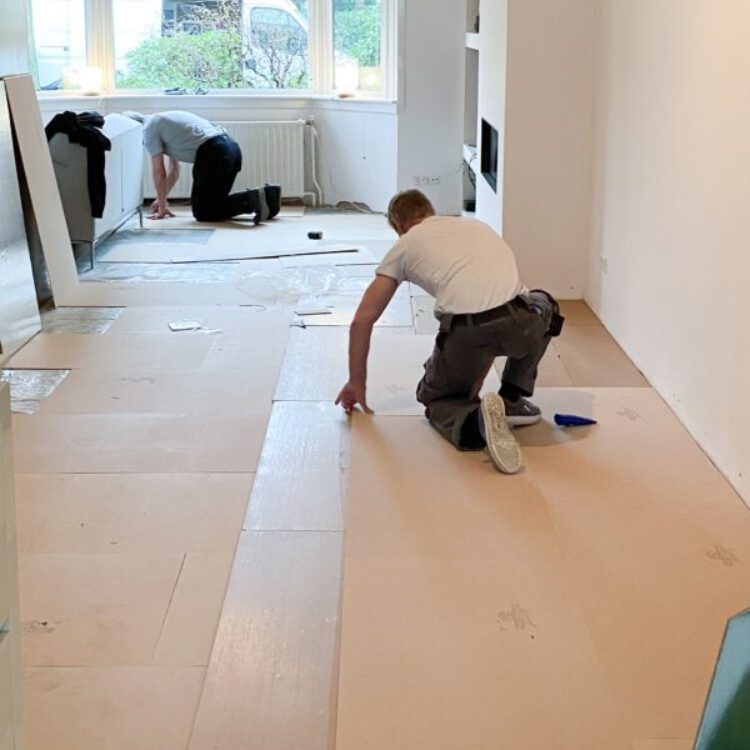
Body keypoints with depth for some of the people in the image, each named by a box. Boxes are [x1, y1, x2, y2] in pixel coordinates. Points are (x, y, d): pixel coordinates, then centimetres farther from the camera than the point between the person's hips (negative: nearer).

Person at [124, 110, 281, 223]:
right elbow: (173, 169, 40)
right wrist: (162, 199, 45)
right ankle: (266, 195, 2)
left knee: (202, 211, -1)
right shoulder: (163, 122, 34)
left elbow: (159, 172, 3)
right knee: (215, 202, 19)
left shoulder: (149, 128, 6)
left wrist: (162, 207, 12)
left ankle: (251, 200, -22)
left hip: (212, 153, -9)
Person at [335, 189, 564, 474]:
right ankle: (512, 399, 27)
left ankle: (474, 421, -10)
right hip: (518, 323, 3)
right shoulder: (475, 226, 35)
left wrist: (357, 383, 33)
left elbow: (362, 321, 21)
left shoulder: (404, 246, 24)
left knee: (437, 397, 27)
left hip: (465, 331, -2)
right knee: (542, 307, 39)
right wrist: (476, 378, 47)